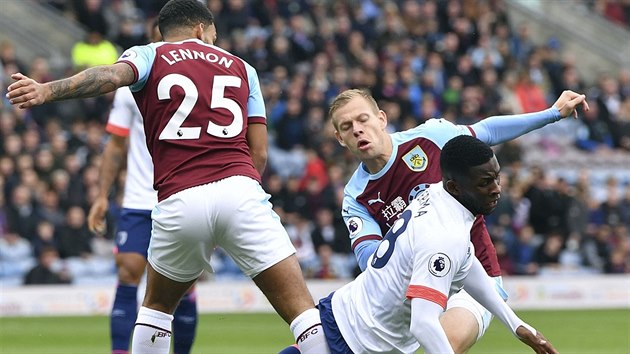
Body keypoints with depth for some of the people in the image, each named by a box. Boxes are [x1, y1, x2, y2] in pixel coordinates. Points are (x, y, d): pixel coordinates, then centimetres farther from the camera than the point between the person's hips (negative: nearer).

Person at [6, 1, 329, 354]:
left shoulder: (149, 56, 15)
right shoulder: (242, 69, 21)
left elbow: (112, 75, -9)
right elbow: (260, 154, 16)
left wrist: (47, 90, -23)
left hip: (179, 202, 0)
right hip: (240, 189, 0)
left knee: (156, 307, 24)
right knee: (302, 308, -1)